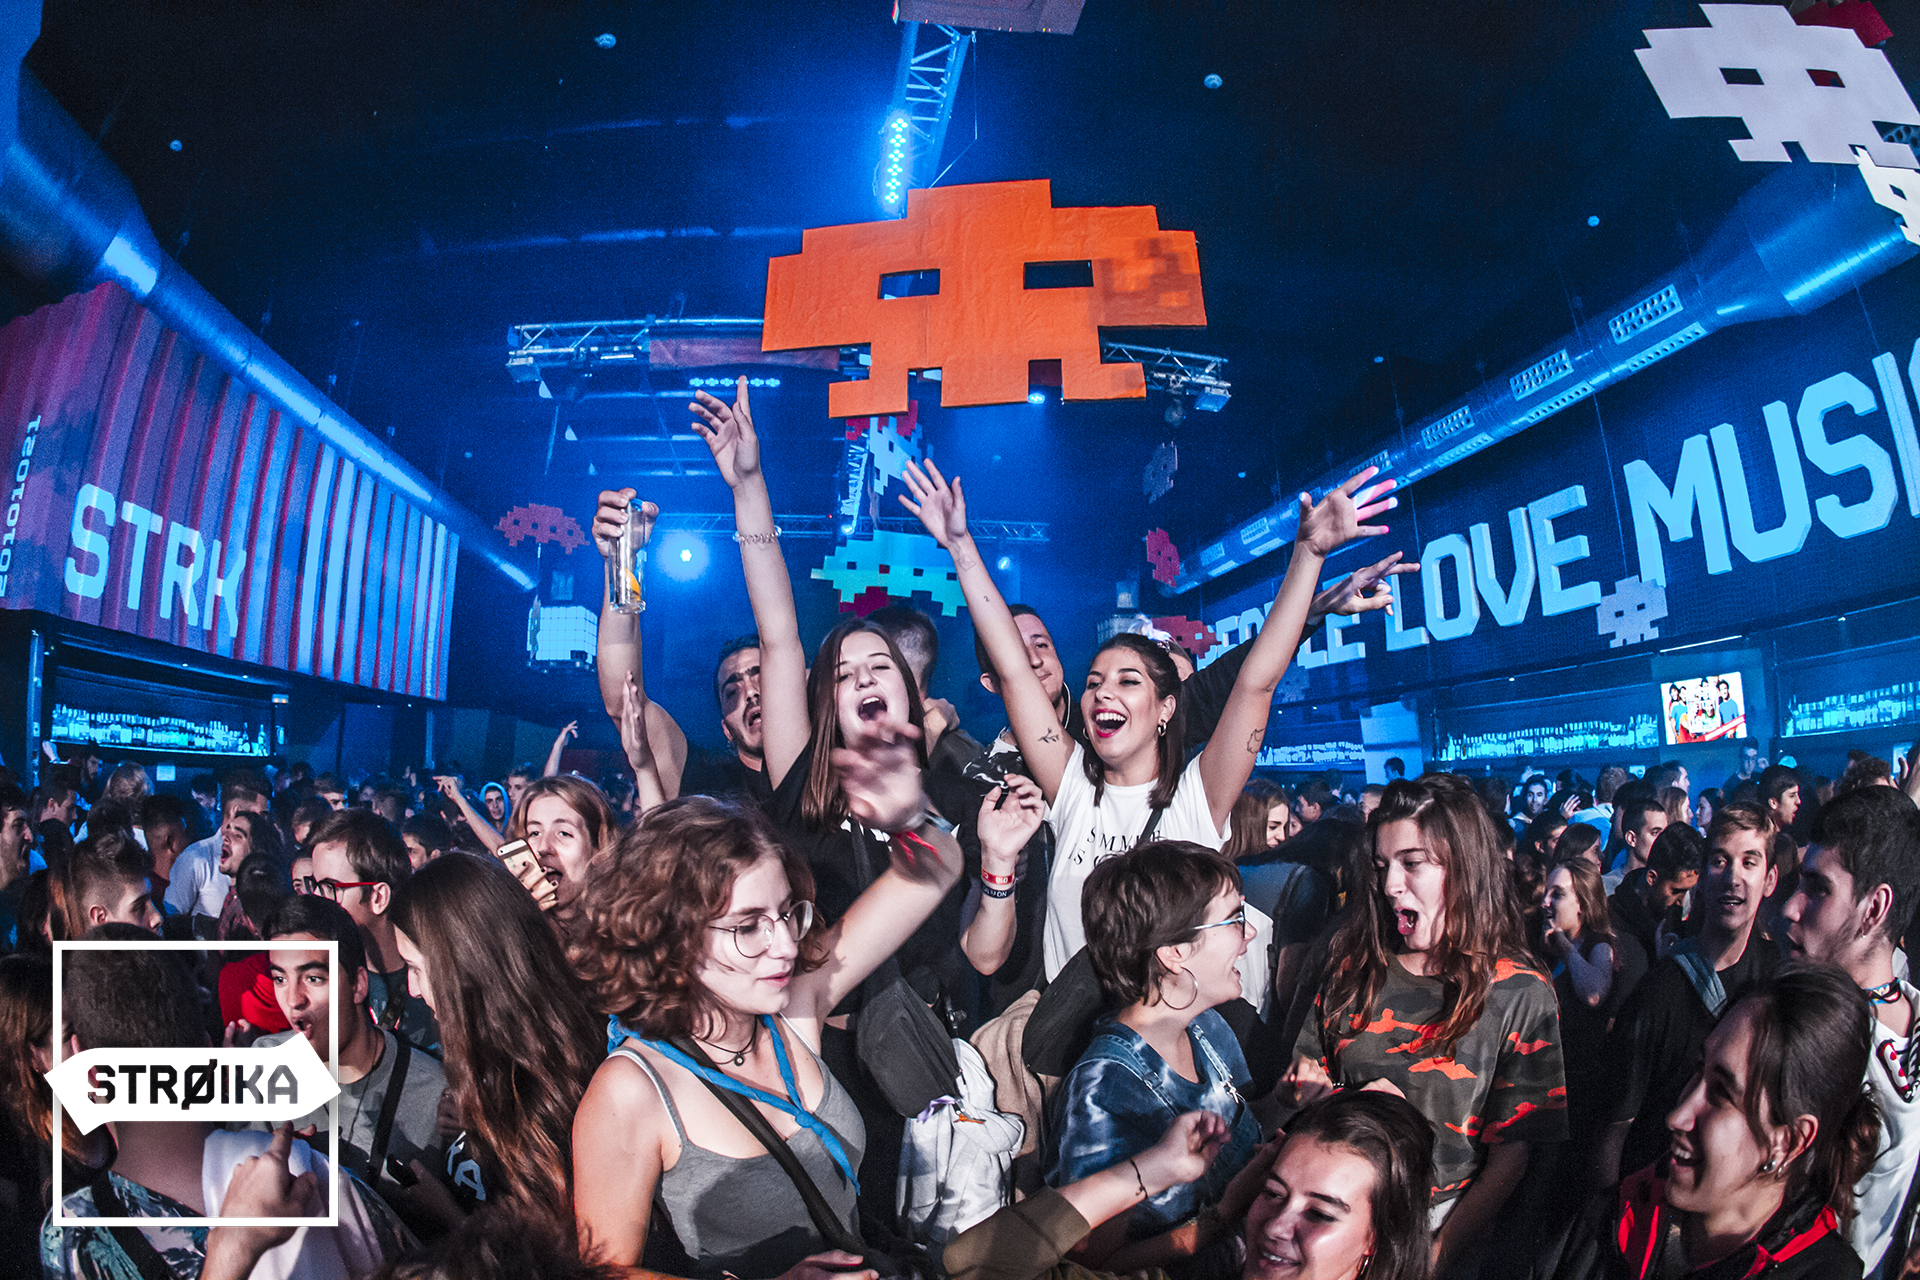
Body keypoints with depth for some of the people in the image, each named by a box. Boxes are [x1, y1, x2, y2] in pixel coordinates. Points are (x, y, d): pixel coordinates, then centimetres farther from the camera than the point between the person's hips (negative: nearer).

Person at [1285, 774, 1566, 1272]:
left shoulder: (1520, 994, -2)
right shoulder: (1354, 966, 6)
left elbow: (1512, 1152, -5)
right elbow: (1311, 1078, 15)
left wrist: (1441, 1251, -13)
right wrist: (1315, 1092, -7)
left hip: (1442, 1220, -2)